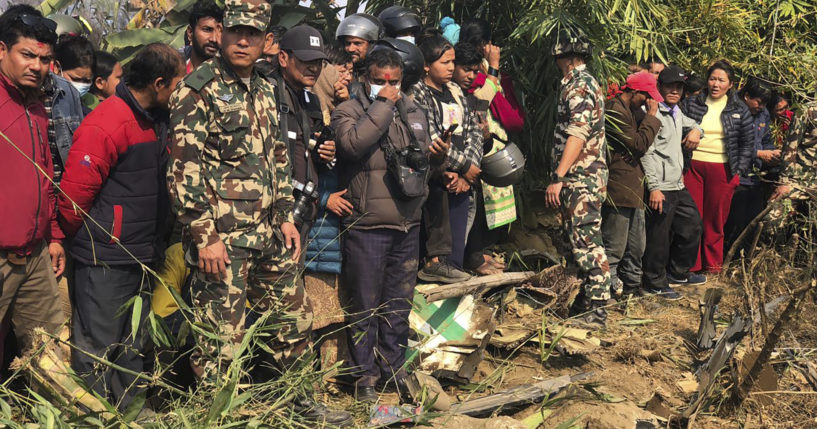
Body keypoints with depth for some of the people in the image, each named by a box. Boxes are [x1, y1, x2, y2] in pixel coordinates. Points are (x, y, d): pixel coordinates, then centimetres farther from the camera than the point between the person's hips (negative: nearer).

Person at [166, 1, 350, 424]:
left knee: (293, 316, 17)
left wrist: (285, 215, 14)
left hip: (269, 234, 8)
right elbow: (184, 167, -15)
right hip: (222, 238, -8)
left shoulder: (263, 90, 14)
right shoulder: (197, 88, -10)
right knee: (221, 337, -1)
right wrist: (204, 235, -19)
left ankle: (299, 401, 34)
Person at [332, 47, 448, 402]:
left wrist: (437, 156, -1)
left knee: (399, 303, 15)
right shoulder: (348, 111, -4)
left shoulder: (414, 113, 13)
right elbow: (353, 144, -26)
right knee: (365, 305, 4)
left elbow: (427, 160, 23)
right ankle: (364, 374, 17)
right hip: (366, 227, -5)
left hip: (407, 226, 5)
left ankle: (393, 367, 29)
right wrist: (382, 105, -19)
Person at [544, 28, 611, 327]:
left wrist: (558, 177, -26)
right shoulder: (582, 83, 20)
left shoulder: (580, 85, -12)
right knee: (582, 241, 15)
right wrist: (561, 177, 22)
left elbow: (577, 135, -23)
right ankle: (587, 301, 23)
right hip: (584, 177, 11)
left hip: (581, 178, -11)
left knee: (586, 242, -9)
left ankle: (596, 311, -6)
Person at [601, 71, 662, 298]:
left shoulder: (631, 111, 17)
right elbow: (640, 144, -19)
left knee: (636, 243, 19)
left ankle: (632, 282, 31)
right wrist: (652, 116, -12)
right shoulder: (614, 112, -16)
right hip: (618, 189, -10)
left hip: (633, 188, 10)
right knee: (614, 245, -3)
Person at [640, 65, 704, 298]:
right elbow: (646, 152, -18)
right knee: (658, 237, -4)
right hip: (661, 188, -10)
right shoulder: (653, 113, -12)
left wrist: (695, 130, 13)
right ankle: (654, 283, 10)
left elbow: (692, 123, 39)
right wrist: (654, 187, -23)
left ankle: (678, 272, 35)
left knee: (692, 226, 19)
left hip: (678, 186, 10)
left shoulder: (676, 112, 16)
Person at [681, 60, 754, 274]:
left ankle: (713, 263, 16)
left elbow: (747, 143, 9)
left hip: (722, 169, 0)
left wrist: (739, 171, 3)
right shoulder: (691, 104, 6)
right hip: (693, 166, 0)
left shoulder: (739, 110, 8)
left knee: (715, 219, 3)